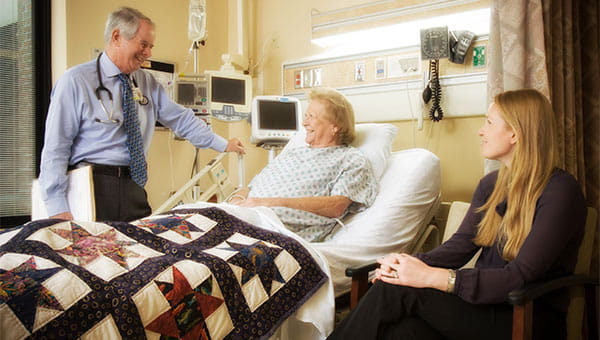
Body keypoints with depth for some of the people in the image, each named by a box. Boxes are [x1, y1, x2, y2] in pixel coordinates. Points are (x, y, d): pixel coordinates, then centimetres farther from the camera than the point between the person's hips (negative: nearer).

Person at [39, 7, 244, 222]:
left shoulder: (147, 83, 10)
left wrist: (223, 145, 18)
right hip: (94, 188, -5)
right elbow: (56, 148, -8)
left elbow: (181, 119, 17)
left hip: (134, 188, 5)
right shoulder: (76, 81, -6)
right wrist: (57, 207, -14)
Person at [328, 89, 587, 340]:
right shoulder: (491, 184, 12)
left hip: (528, 319, -5)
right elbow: (461, 244, 4)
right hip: (485, 303, 5)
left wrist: (430, 277, -26)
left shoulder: (560, 191, -12)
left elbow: (520, 277, -20)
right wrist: (413, 264, -16)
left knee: (397, 290, -24)